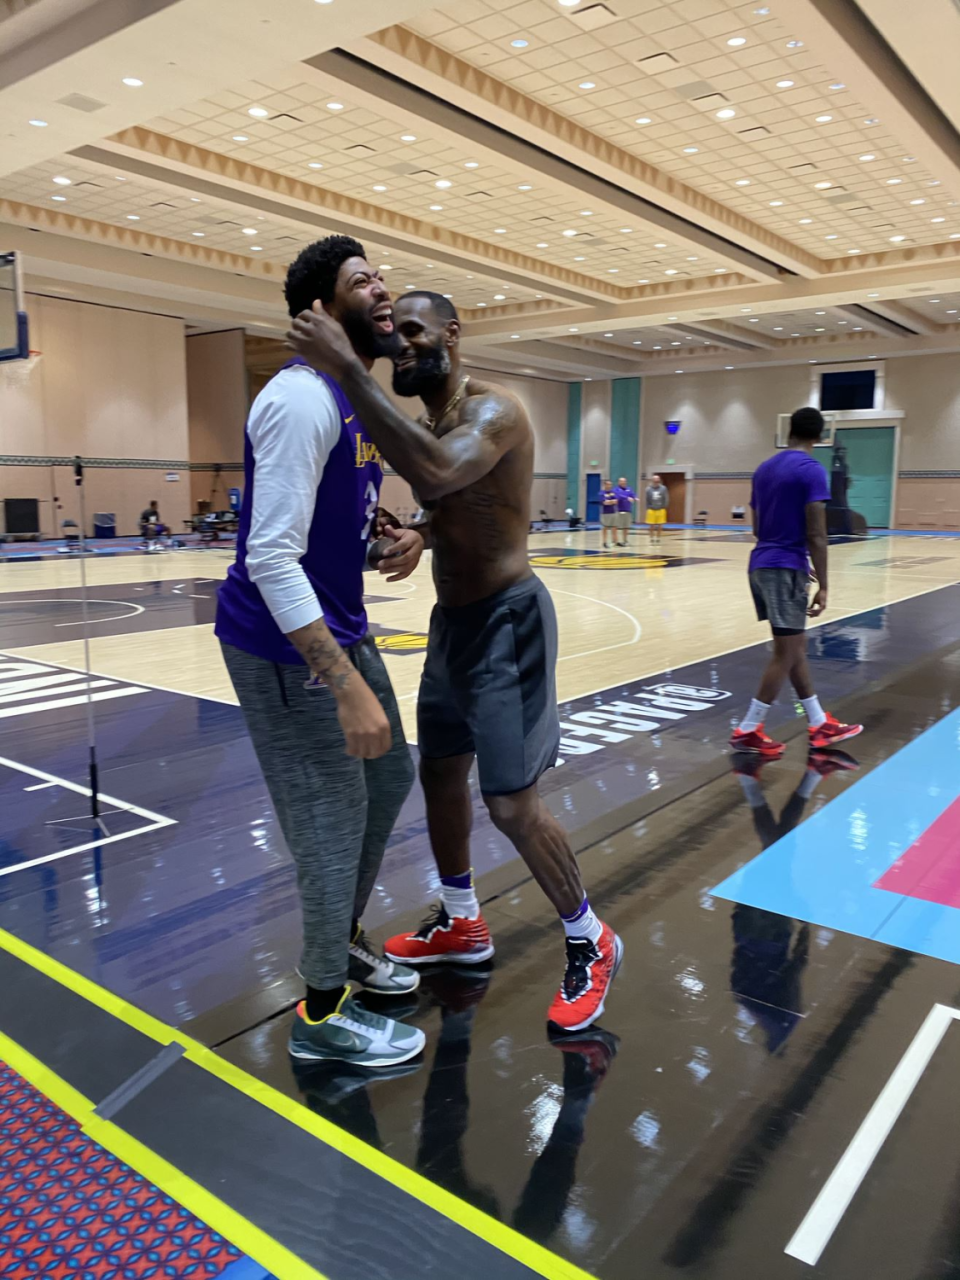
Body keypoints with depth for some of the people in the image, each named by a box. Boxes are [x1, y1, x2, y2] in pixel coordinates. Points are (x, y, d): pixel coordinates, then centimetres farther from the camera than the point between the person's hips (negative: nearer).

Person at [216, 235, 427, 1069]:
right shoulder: (304, 398, -21)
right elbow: (272, 557, -27)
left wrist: (397, 542, -2)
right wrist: (347, 686, -31)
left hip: (340, 629, 10)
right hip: (286, 646, -10)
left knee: (390, 777, 19)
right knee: (333, 818, -2)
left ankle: (344, 941, 40)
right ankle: (322, 1017, 19)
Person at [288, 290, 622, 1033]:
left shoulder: (491, 409, -17)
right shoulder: (430, 422, 12)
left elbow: (439, 474, -39)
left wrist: (348, 371, -36)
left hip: (507, 622, -10)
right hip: (454, 619, 10)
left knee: (513, 804, -7)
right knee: (440, 772, 17)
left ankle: (591, 945, 16)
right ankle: (462, 924, 37)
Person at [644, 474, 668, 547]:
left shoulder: (663, 488, -2)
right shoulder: (648, 489, -3)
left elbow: (666, 499, 2)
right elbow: (647, 500, 1)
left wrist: (663, 507, -2)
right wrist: (649, 507, -4)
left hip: (661, 510, 0)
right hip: (651, 510, 0)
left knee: (659, 526, 6)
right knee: (651, 526, 3)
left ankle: (658, 540, 17)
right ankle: (652, 540, 15)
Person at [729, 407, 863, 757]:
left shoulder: (764, 468, 14)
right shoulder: (811, 470, -10)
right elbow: (816, 535, -15)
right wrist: (822, 585, -12)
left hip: (761, 564, 9)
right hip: (786, 569, -9)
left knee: (795, 647, 14)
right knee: (785, 653, -2)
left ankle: (819, 724, 23)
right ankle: (747, 732, 1)